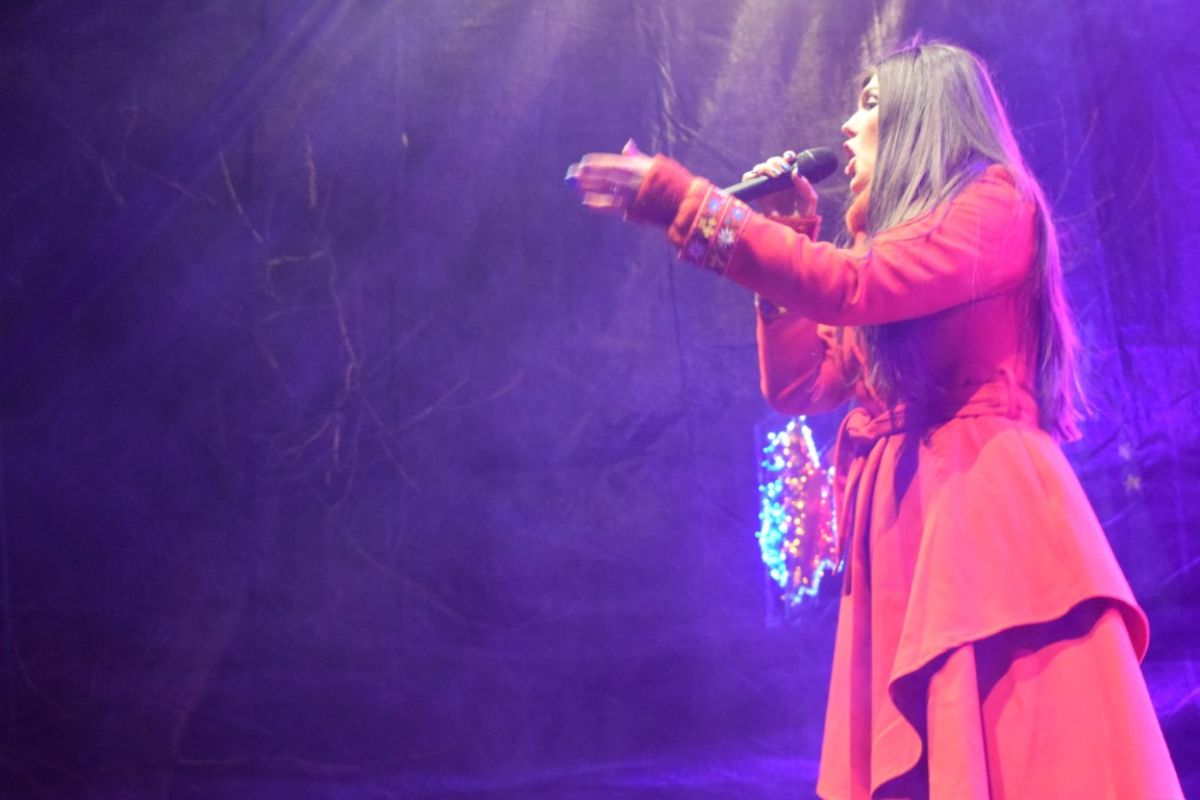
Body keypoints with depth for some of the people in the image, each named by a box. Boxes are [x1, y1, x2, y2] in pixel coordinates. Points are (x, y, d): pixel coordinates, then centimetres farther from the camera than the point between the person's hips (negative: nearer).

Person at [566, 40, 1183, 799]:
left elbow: (856, 287, -18)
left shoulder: (998, 203, -2)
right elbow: (800, 385, 19)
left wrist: (682, 202, -17)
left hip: (986, 510, -8)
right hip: (900, 523, 8)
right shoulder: (887, 236, 23)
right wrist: (791, 246, 13)